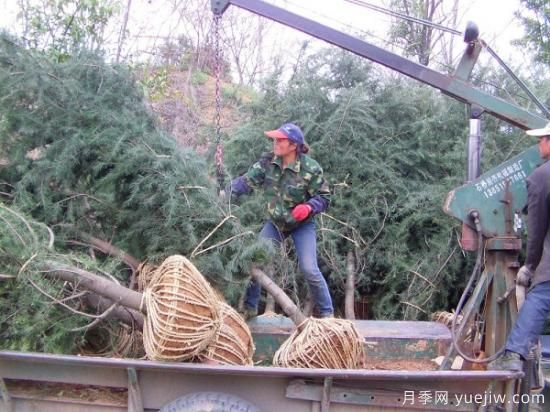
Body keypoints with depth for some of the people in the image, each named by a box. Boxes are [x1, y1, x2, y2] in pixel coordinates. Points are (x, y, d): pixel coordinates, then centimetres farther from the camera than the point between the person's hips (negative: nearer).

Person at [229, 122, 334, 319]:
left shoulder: (310, 168, -22)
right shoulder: (267, 161, -11)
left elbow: (324, 197, -14)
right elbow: (247, 181, -14)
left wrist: (309, 207, -34)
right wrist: (227, 190, -30)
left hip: (302, 225, -4)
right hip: (275, 223, 4)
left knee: (309, 269, -13)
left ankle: (326, 312, 8)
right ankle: (250, 307, 21)